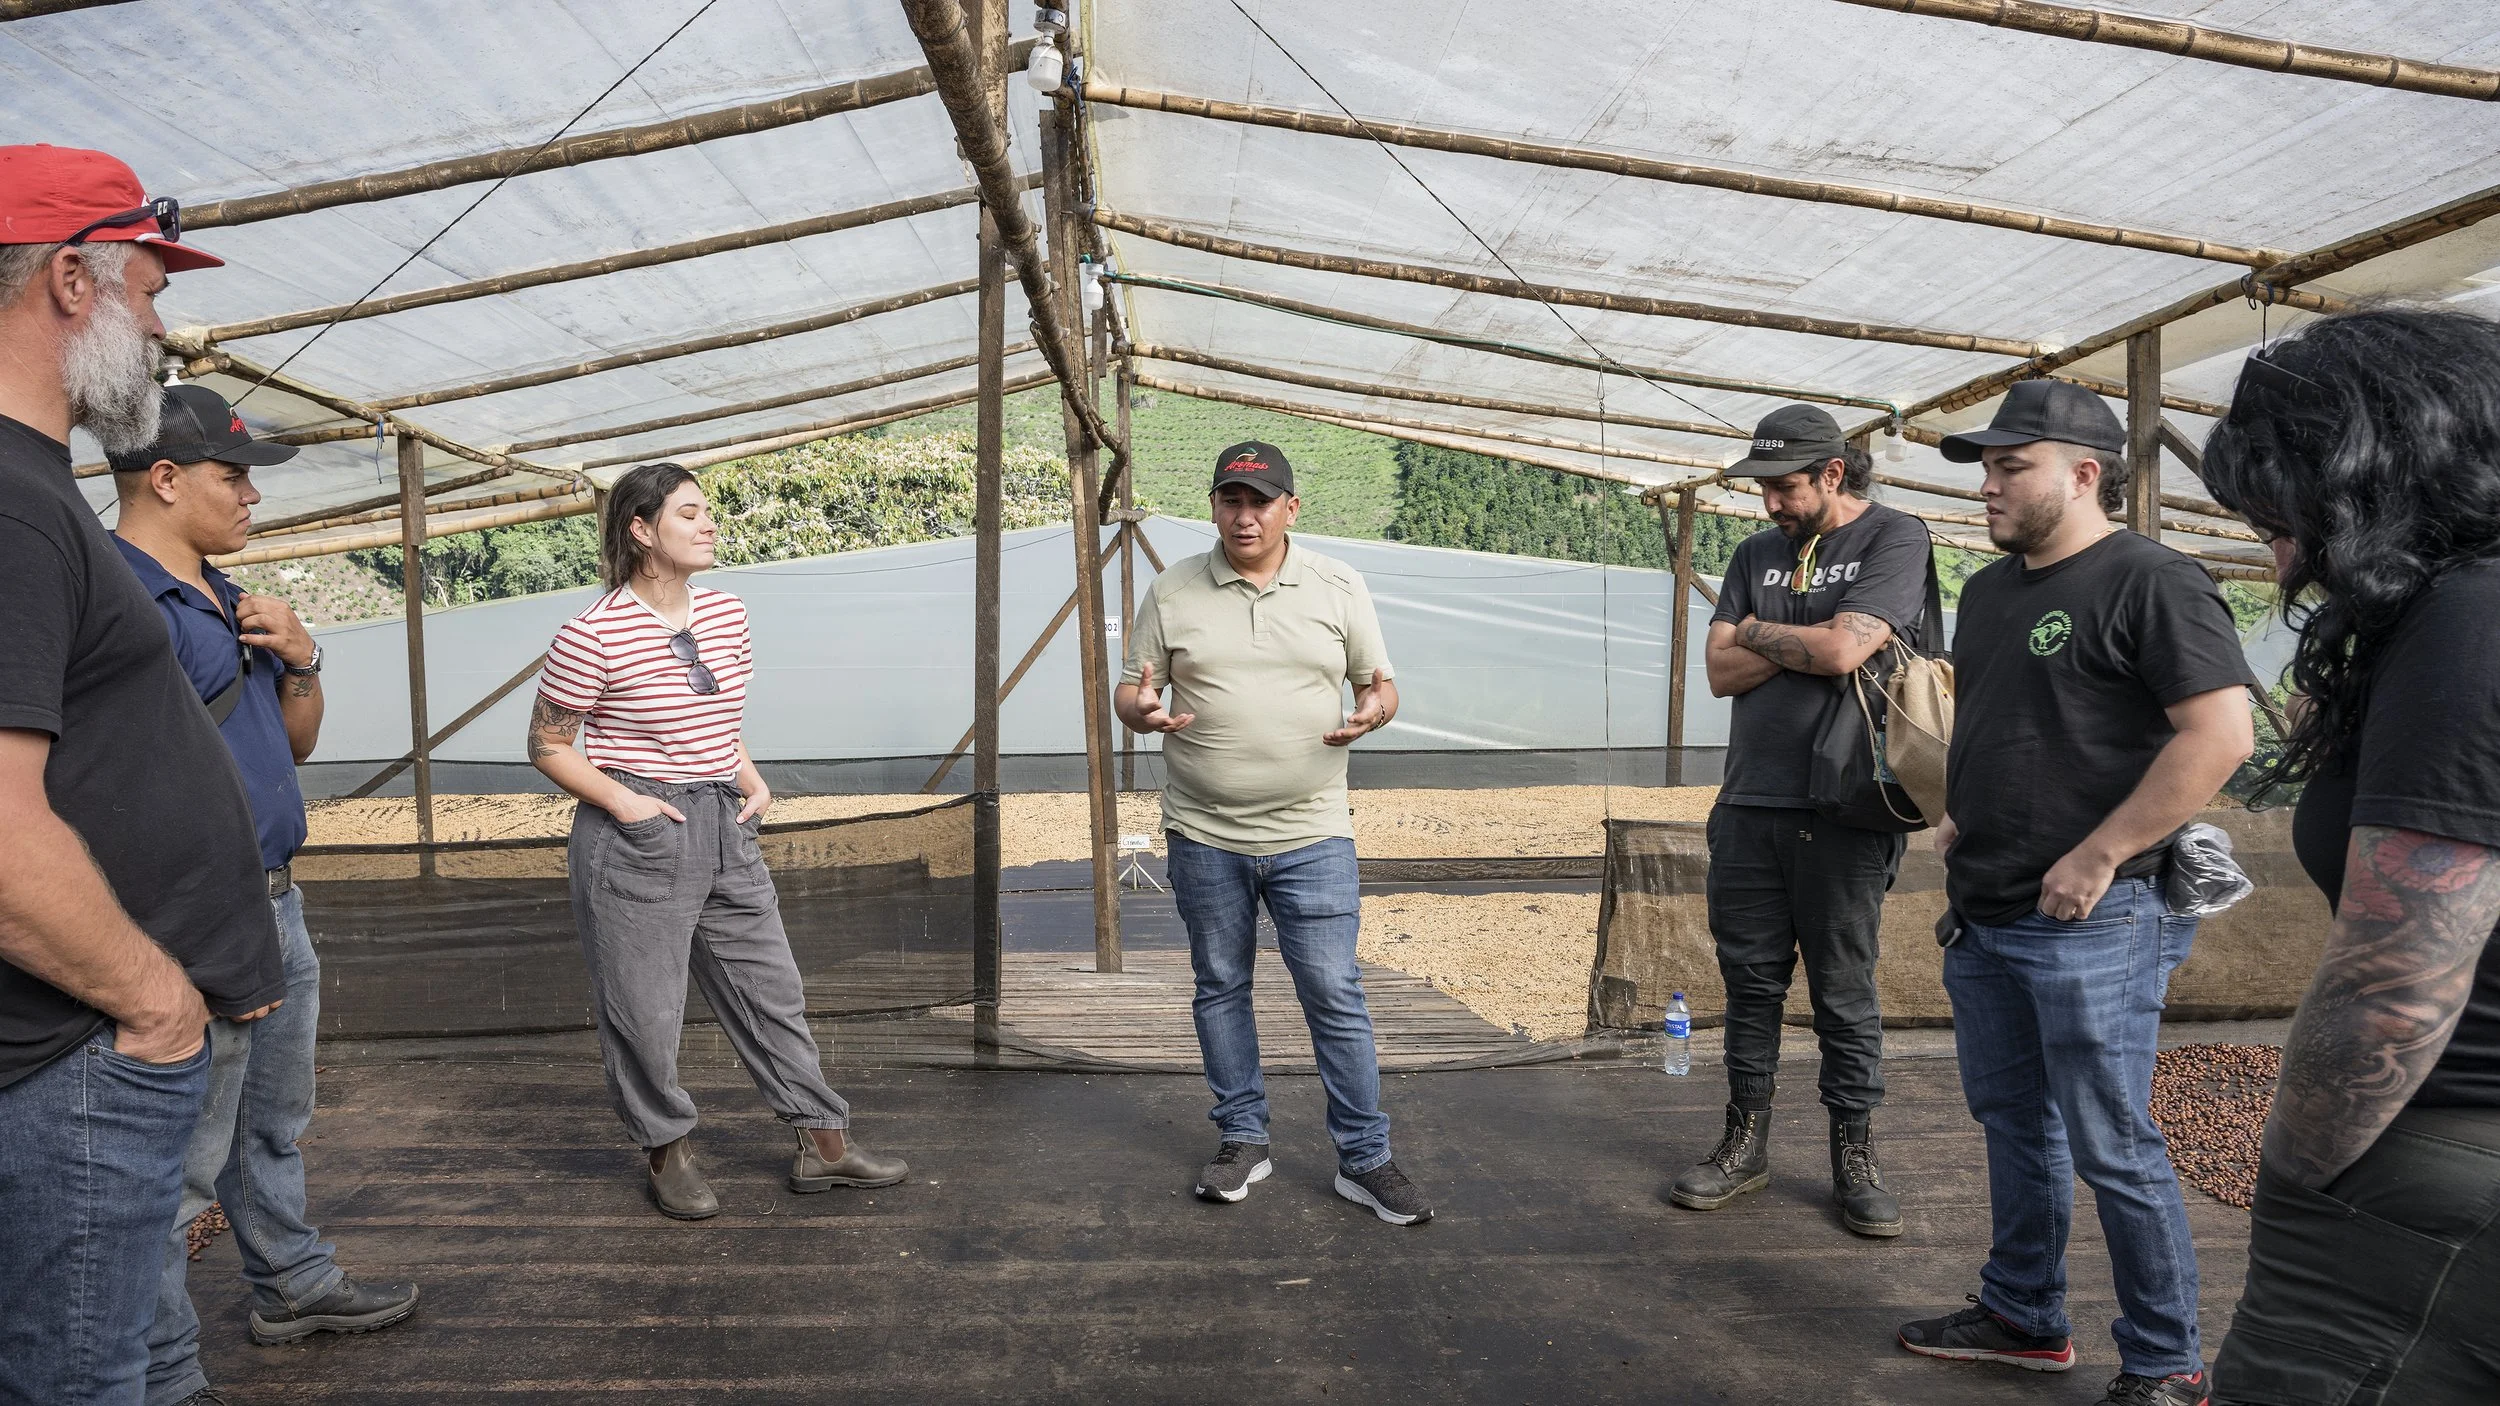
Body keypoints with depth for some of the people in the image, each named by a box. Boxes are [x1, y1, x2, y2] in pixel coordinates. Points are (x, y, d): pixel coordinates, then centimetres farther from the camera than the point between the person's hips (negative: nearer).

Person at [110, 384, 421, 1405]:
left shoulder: (223, 596, 13)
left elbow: (293, 744, 20)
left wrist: (300, 662, 0)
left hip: (273, 905, 10)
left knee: (272, 1125, 23)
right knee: (180, 1166, 2)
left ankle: (294, 1284, 40)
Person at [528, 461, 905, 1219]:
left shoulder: (727, 614, 7)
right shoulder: (593, 634, -13)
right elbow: (547, 744, -4)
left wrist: (755, 784, 5)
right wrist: (621, 801, -15)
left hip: (724, 828, 6)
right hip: (636, 839, -6)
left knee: (771, 987, 10)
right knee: (644, 1009, 5)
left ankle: (824, 1142, 20)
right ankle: (668, 1154, 26)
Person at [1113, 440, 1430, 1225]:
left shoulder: (1339, 587, 5)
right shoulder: (1173, 592, 4)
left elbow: (1380, 682, 10)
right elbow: (1129, 691, 7)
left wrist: (1376, 708, -14)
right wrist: (1142, 711, -17)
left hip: (1310, 836, -1)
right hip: (1203, 836, 2)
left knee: (1334, 996, -1)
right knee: (1219, 989, 12)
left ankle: (1364, 1160, 10)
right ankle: (1243, 1140, 27)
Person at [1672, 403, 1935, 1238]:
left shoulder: (1894, 538, -1)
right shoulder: (1757, 554, 14)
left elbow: (1844, 649, -15)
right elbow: (1721, 671, 4)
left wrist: (1756, 630, 0)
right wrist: (1807, 641, -8)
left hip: (1842, 810, -4)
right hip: (1749, 804, 5)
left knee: (1845, 994, 4)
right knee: (1751, 982, 10)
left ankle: (1855, 1158, 17)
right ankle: (1746, 1145, 21)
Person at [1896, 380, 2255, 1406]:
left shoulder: (2150, 582, -12)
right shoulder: (1988, 591, 14)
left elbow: (2222, 734, -20)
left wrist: (2096, 858, -20)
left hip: (2090, 925, -8)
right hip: (1980, 918, 8)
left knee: (2110, 1146, 0)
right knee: (2013, 1122, 17)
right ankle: (2023, 1317, 33)